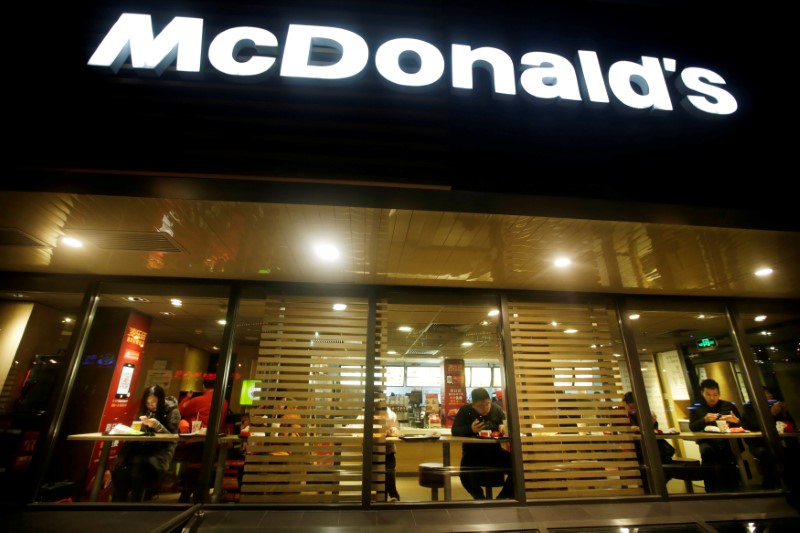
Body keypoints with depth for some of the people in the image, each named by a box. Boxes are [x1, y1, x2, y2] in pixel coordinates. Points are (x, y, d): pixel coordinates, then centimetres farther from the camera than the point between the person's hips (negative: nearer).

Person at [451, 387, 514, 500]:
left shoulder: (496, 409, 5)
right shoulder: (465, 411, -4)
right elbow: (454, 431, -8)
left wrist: (505, 428, -17)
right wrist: (470, 429, -27)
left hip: (494, 451, 3)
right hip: (472, 453, -3)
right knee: (466, 476, -33)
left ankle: (502, 498, 6)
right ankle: (480, 498, 2)